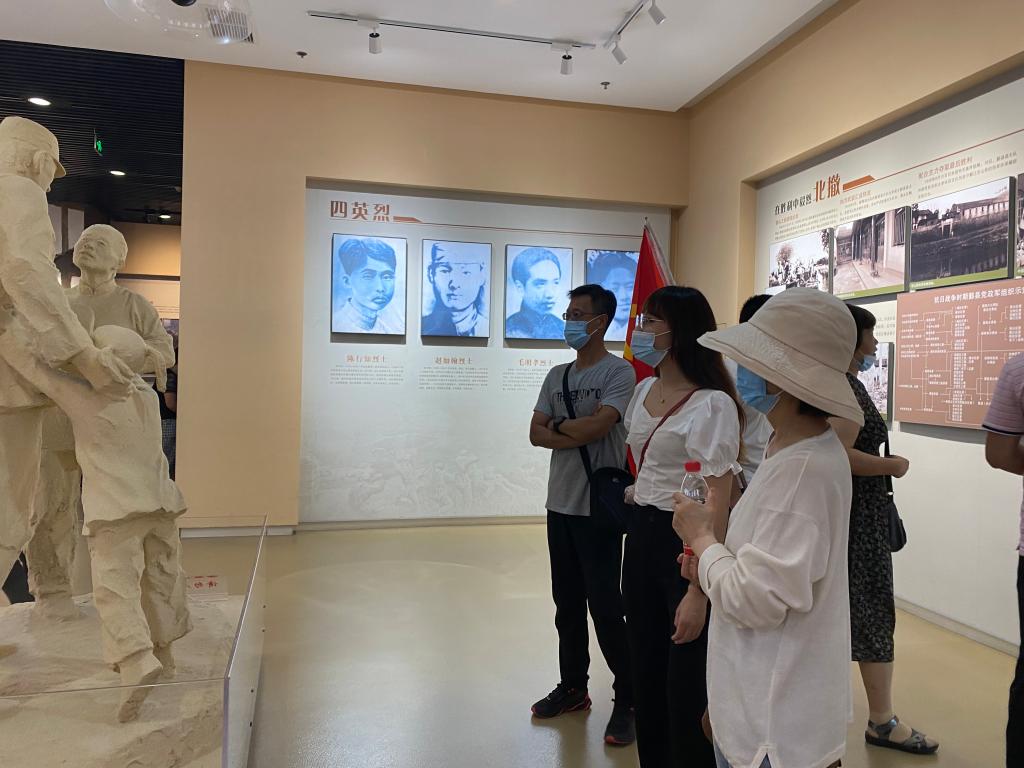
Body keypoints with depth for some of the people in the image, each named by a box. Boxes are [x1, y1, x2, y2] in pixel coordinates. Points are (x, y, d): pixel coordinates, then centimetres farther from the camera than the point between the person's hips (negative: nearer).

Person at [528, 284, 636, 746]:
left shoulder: (618, 371, -8)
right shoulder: (557, 375, 12)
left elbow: (597, 425, -21)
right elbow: (536, 434, 4)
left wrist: (558, 423, -4)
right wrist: (577, 435, -11)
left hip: (598, 506, -7)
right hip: (560, 503, 7)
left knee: (605, 605, -2)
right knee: (567, 603, 15)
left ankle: (628, 700, 13)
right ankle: (573, 687, 29)